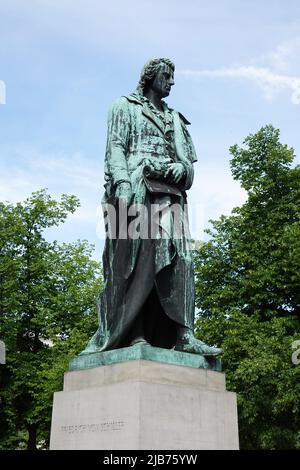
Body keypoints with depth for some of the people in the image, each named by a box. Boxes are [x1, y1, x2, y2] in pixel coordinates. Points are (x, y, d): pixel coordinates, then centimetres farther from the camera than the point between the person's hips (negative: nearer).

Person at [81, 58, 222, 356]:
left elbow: (189, 159, 24)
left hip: (170, 192, 5)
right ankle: (132, 334, -16)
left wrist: (181, 168, -2)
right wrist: (122, 182, -17)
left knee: (177, 258, -10)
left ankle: (182, 334, -16)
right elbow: (115, 147, 1)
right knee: (132, 258, -13)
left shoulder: (175, 119, 31)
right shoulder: (125, 107, 17)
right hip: (137, 187, -4)